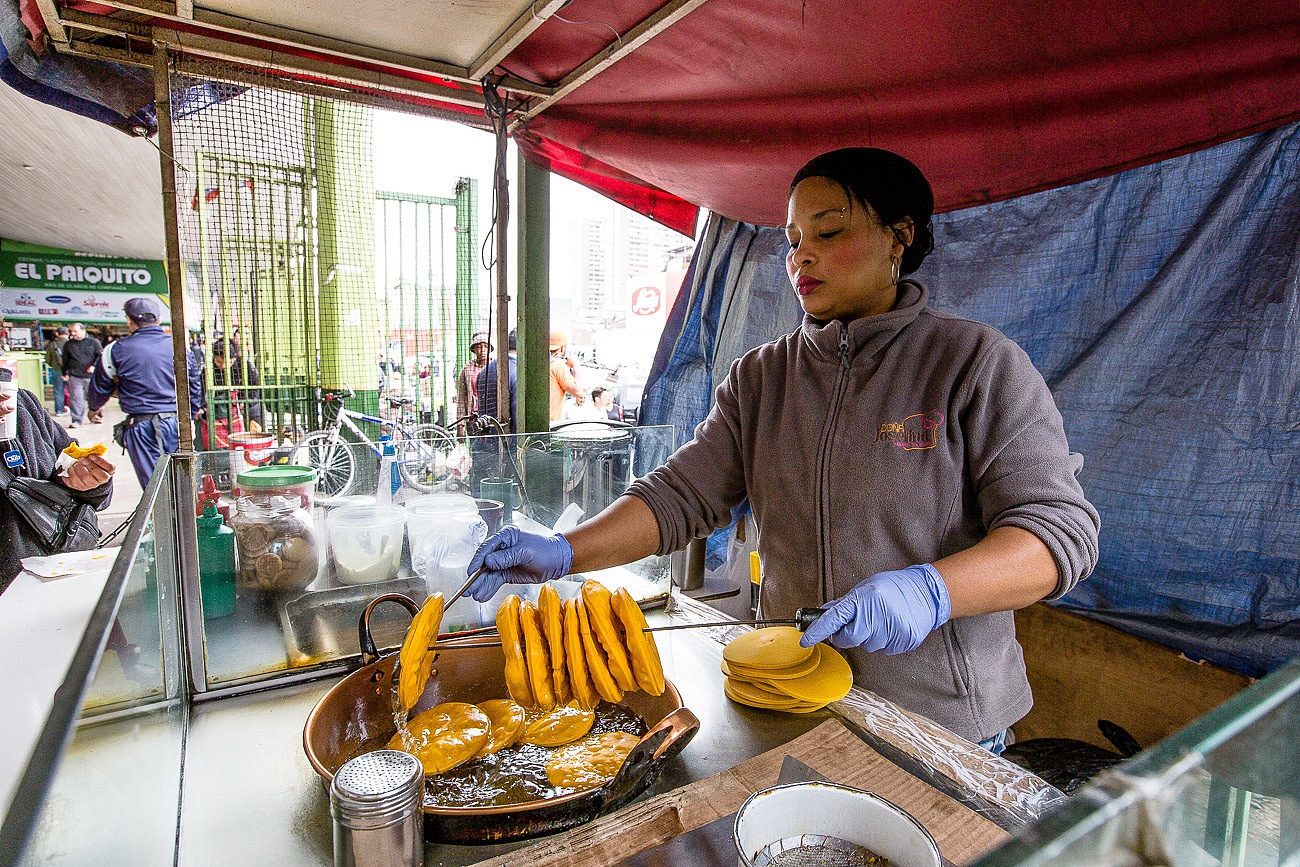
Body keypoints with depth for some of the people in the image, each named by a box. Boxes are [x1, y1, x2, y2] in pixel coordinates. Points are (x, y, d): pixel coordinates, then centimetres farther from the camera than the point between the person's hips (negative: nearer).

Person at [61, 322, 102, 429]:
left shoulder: (93, 342, 5)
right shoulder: (68, 345, 13)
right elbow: (65, 361, 20)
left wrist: (94, 366, -12)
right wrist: (65, 373, 15)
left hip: (91, 376, -2)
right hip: (74, 376, 2)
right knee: (75, 399, -4)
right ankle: (77, 420, -1)